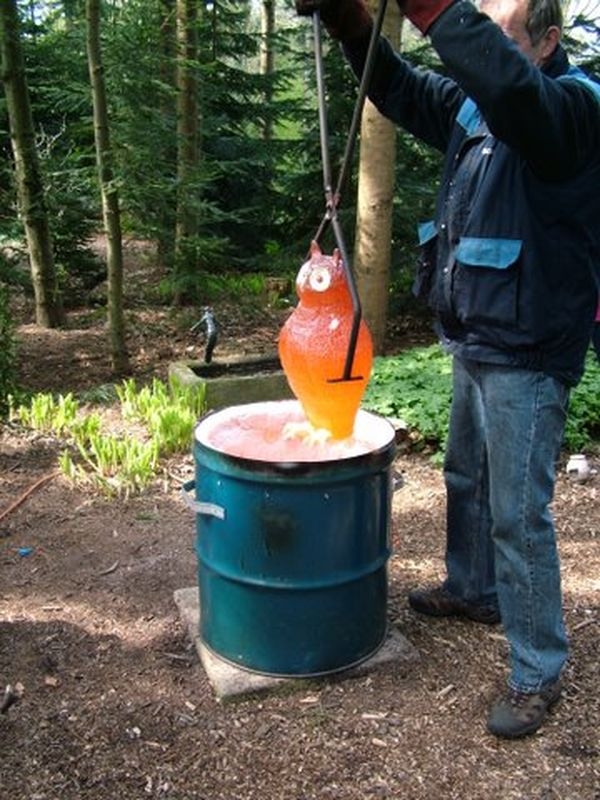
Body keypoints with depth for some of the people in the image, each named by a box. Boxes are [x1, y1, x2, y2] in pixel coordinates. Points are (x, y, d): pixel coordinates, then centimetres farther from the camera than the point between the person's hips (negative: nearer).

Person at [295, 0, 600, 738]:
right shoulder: (472, 103, 7)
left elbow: (511, 87, -36)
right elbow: (400, 90, 8)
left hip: (527, 357, -8)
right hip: (473, 344, 9)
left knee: (517, 513, -3)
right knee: (467, 478, 22)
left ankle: (537, 672, 13)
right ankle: (473, 590, 45)